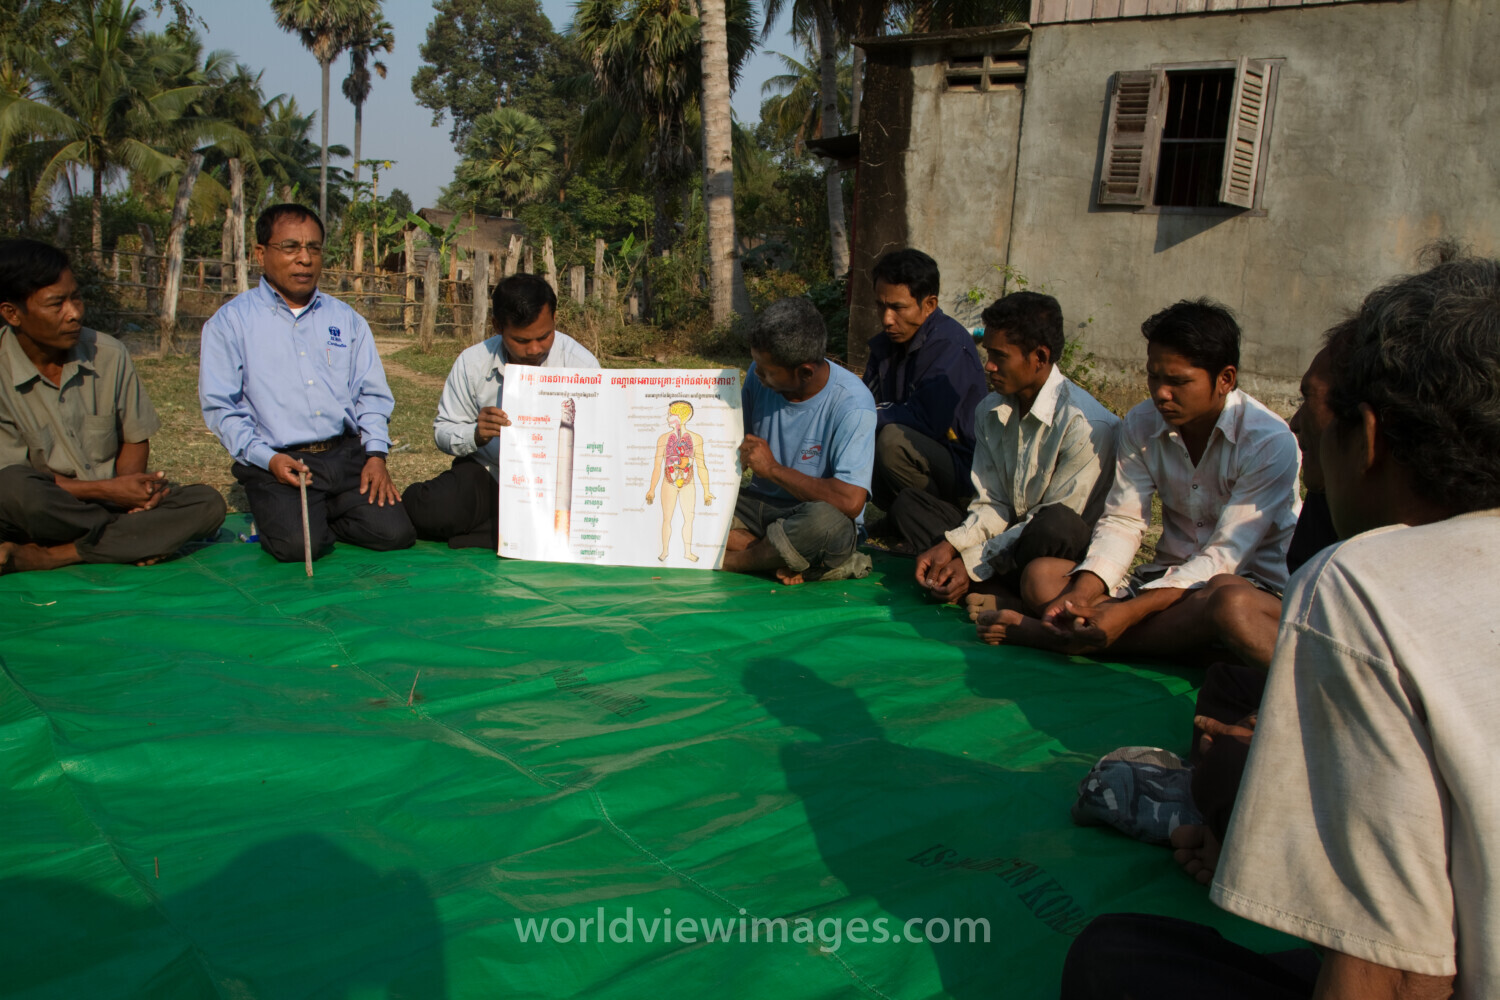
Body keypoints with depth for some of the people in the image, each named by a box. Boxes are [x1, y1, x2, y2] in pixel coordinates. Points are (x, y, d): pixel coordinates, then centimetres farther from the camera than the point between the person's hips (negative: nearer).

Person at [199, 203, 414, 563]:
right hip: (276, 462, -3)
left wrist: (376, 453, -2)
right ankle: (280, 515, 9)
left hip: (348, 454, 4)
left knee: (393, 533, -16)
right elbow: (220, 407, -1)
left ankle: (325, 518, 13)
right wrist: (268, 458, -14)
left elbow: (372, 394, 14)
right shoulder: (230, 322, 5)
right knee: (298, 545, -27)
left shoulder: (346, 319, 18)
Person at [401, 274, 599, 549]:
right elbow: (443, 431, 3)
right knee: (428, 510, -26)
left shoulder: (581, 364, -8)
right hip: (486, 475, 1)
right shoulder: (472, 363, -2)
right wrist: (476, 435, -19)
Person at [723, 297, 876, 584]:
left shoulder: (851, 403, -21)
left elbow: (850, 502, -28)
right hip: (758, 504, 6)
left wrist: (773, 469, -19)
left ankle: (728, 561, -16)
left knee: (825, 521, -41)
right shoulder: (760, 377, -3)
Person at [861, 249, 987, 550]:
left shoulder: (950, 344, -20)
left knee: (894, 440, -33)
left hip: (961, 467, -8)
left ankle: (937, 531, -12)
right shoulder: (887, 341, 5)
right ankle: (898, 519, 9)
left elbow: (928, 420, -28)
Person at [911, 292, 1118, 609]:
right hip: (1009, 541, 8)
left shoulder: (1087, 425, -19)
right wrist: (948, 546, -13)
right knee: (910, 503, -3)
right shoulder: (990, 411, 5)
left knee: (1054, 524, -40)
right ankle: (1014, 605, -22)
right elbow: (992, 504, 5)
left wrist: (973, 563, -19)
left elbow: (1058, 525, -19)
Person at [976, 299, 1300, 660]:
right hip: (1170, 575, 5)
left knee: (1226, 595, -42)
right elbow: (1122, 522, -3)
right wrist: (1081, 593, -23)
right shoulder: (1140, 425, 0)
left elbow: (1226, 555, -23)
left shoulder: (1269, 442, -16)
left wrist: (1129, 611, -33)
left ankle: (1054, 635, -36)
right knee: (1040, 574, -13)